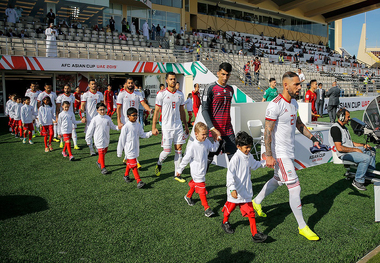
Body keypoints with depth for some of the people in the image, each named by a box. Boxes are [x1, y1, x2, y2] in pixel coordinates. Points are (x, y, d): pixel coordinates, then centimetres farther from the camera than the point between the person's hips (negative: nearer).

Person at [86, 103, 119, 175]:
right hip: (99, 140, -5)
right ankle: (103, 168, 5)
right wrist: (88, 140, -1)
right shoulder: (95, 119, -10)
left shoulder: (108, 118, 2)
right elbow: (90, 130, -5)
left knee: (104, 151, 18)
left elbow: (112, 126, 13)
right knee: (101, 153, -4)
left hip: (106, 139, 5)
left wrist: (117, 127, -8)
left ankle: (99, 162, 43)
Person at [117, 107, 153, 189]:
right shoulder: (126, 127, -15)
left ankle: (126, 175, 41)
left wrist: (151, 133, -12)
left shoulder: (138, 125, 3)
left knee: (129, 163, 21)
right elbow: (121, 140, -10)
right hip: (129, 150, -6)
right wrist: (119, 153, -6)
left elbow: (142, 135, 6)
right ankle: (139, 181, -7)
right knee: (133, 165, -7)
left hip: (136, 148, 6)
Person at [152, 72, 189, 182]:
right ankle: (159, 164, 29)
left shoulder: (180, 94, 8)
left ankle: (177, 174, 13)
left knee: (179, 149, 4)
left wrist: (186, 126, 15)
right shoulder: (162, 94, -5)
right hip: (167, 126, -4)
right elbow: (156, 111, -4)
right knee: (167, 150, -3)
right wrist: (153, 127, -8)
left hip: (178, 126, 4)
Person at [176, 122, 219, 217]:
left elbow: (213, 148, 12)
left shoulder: (206, 142, -6)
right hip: (197, 172, -7)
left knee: (195, 183, 27)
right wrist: (180, 170, -6)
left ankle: (188, 196, 52)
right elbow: (186, 159, -16)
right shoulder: (192, 147, -25)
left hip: (203, 170, 7)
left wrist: (217, 141, -6)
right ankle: (207, 208, 5)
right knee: (201, 189, -3)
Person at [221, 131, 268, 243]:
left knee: (250, 212, 2)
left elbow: (254, 165, 25)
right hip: (235, 191, -6)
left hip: (246, 190, 6)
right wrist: (232, 189, -33)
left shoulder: (249, 156, 3)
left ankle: (255, 233, 6)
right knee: (230, 207, 17)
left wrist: (265, 162, 17)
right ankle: (225, 222, 44)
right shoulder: (236, 158, -21)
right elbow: (230, 174, -26)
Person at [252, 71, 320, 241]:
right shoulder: (275, 105, -20)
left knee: (277, 180, 23)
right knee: (295, 188, -5)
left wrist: (312, 139, 15)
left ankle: (256, 202, 44)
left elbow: (299, 124, 22)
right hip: (280, 153, -9)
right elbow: (268, 132, -20)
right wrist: (269, 156, -22)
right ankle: (302, 227, 10)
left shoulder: (293, 103, 9)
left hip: (290, 151, 9)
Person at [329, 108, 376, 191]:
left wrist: (363, 145, 10)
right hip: (343, 154, -11)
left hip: (350, 149, 11)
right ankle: (358, 181, -14)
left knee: (372, 150, 19)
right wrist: (355, 150, -17)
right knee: (366, 158, -27)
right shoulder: (335, 128, -18)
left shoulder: (343, 127, 16)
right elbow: (339, 148, -25)